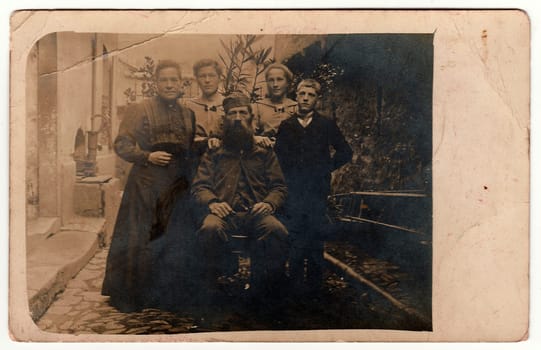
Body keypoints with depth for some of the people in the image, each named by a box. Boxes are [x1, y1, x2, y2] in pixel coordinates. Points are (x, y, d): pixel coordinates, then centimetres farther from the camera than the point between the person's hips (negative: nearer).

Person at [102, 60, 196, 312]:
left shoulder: (188, 115, 13)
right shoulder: (139, 110, 1)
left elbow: (194, 152, 18)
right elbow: (121, 145, -4)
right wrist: (148, 156, -17)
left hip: (178, 186, 4)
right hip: (145, 185, -4)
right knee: (137, 239, -1)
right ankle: (129, 296, 14)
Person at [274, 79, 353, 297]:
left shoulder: (326, 125, 8)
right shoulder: (285, 126, 12)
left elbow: (345, 152, 9)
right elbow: (277, 156, 10)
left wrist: (326, 168, 2)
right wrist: (288, 178, 0)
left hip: (317, 191, -1)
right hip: (292, 192, 1)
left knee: (315, 240, 3)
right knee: (294, 240, 3)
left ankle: (314, 284, 12)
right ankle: (295, 284, 12)